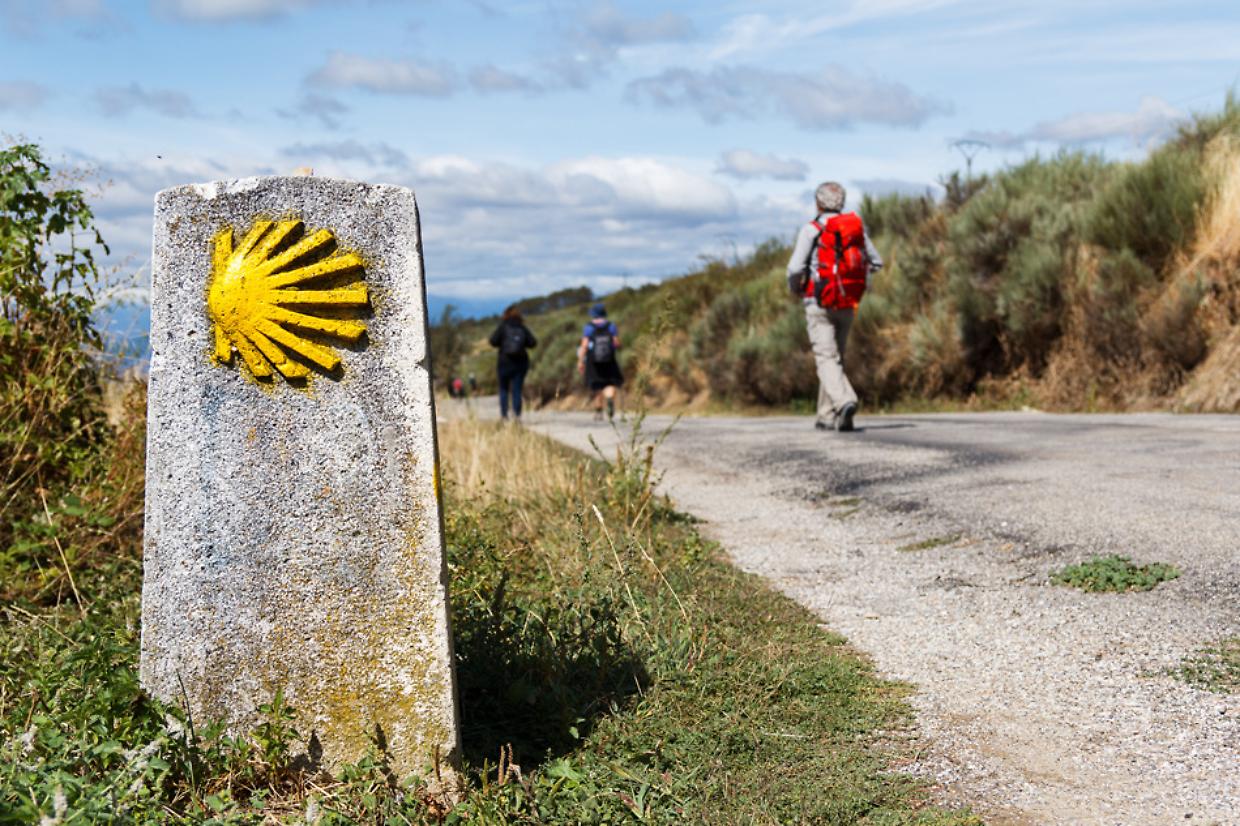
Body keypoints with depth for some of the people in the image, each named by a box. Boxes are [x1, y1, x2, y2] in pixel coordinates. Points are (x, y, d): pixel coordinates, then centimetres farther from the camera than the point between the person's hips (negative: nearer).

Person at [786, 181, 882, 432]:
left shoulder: (812, 229, -8)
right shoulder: (856, 226, 7)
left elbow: (795, 268, -14)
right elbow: (876, 263, 12)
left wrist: (795, 289, 6)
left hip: (820, 303, -5)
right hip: (848, 305, 5)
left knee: (827, 358, -9)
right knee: (836, 357, 15)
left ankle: (845, 401, -32)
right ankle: (827, 416, 17)